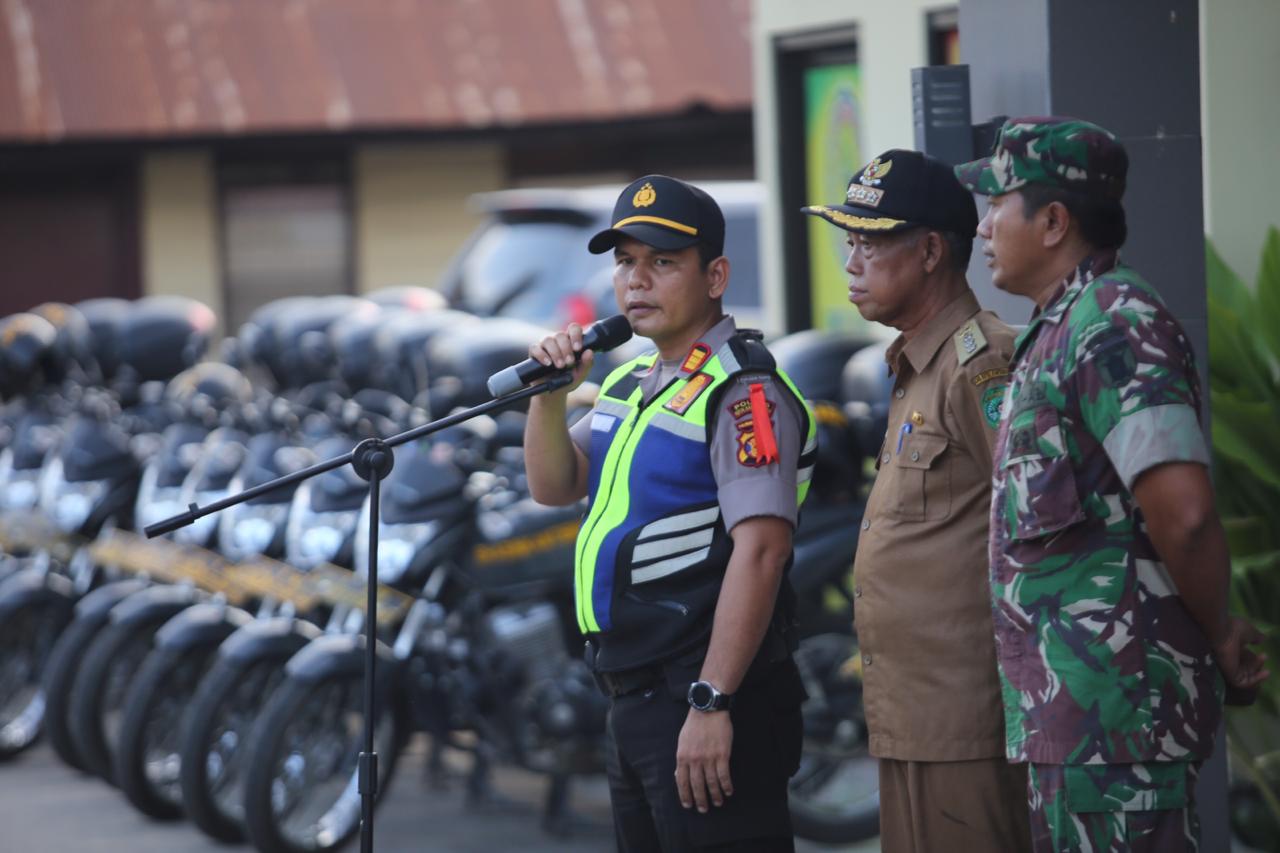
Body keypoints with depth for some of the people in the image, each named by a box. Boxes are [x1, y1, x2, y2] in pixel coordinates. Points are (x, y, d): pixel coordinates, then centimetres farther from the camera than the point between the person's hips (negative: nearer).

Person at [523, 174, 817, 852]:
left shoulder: (742, 391, -14)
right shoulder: (632, 382, 15)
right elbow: (555, 486, 19)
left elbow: (760, 549, -22)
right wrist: (550, 394, 0)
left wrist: (710, 705, -27)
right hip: (634, 695, 9)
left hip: (703, 704, -9)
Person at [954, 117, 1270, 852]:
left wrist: (1218, 637, -10)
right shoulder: (1060, 329, 17)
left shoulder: (1113, 327, -15)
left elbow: (1183, 516, -23)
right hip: (1075, 708, 10)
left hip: (1111, 707, -10)